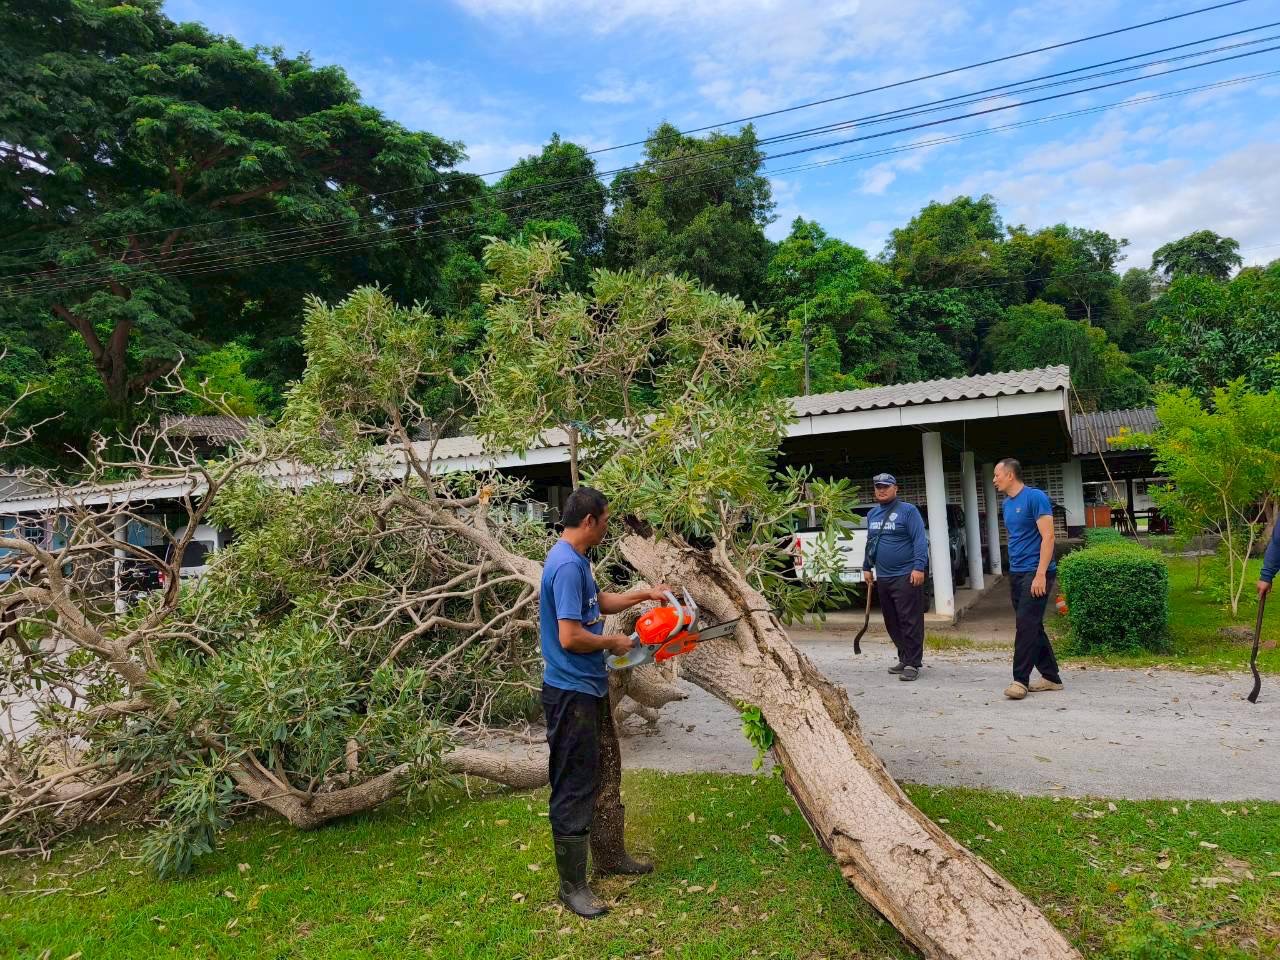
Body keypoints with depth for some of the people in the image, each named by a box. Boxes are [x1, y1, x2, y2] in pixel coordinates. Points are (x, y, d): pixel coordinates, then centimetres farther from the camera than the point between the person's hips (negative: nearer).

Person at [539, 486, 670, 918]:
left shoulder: (576, 560, 9)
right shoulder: (567, 565, -23)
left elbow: (600, 603, 26)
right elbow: (570, 637, -28)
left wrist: (643, 595, 19)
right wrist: (614, 642, -12)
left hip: (590, 688, 11)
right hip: (571, 693, -11)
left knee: (602, 775, 22)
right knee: (575, 788, 1)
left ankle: (610, 856, 38)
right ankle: (572, 884, 14)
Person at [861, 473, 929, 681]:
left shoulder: (907, 511, -6)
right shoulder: (872, 514, 14)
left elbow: (920, 540, -12)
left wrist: (919, 567, -19)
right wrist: (867, 567, 21)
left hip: (906, 576, -7)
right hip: (883, 577, 7)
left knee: (910, 621, -6)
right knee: (892, 623, 13)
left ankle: (912, 664, 0)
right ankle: (904, 658, 25)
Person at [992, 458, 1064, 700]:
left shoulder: (1035, 497, -11)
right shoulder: (1007, 503, 14)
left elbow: (1047, 537, -16)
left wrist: (1040, 574, -20)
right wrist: (1014, 568, 17)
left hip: (1035, 573, -9)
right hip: (1016, 573, 9)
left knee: (1026, 626, -10)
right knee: (1033, 627, 11)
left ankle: (1020, 680, -6)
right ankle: (1051, 676, 19)